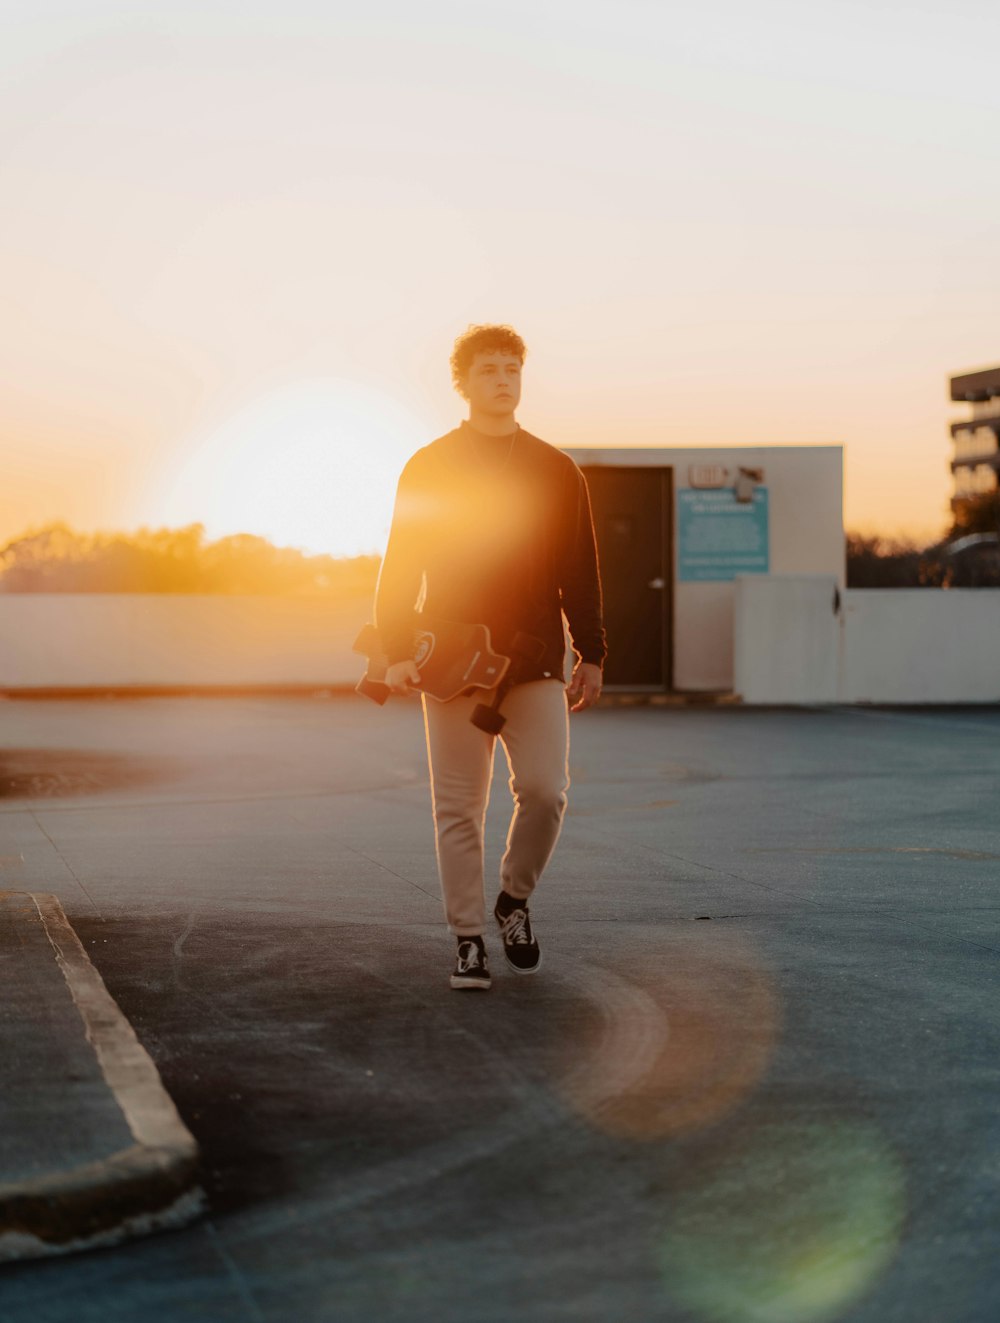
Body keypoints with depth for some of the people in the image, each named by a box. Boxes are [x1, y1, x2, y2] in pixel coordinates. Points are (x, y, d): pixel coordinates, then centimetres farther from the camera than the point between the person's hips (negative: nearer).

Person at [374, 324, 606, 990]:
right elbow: (400, 568, 4)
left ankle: (515, 898, 16)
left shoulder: (556, 471, 10)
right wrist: (398, 653, -5)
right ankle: (469, 939, 9)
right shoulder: (429, 470, 5)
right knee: (459, 808, 0)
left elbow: (580, 572, 12)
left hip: (536, 665, 1)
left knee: (544, 790, -10)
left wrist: (591, 655, 8)